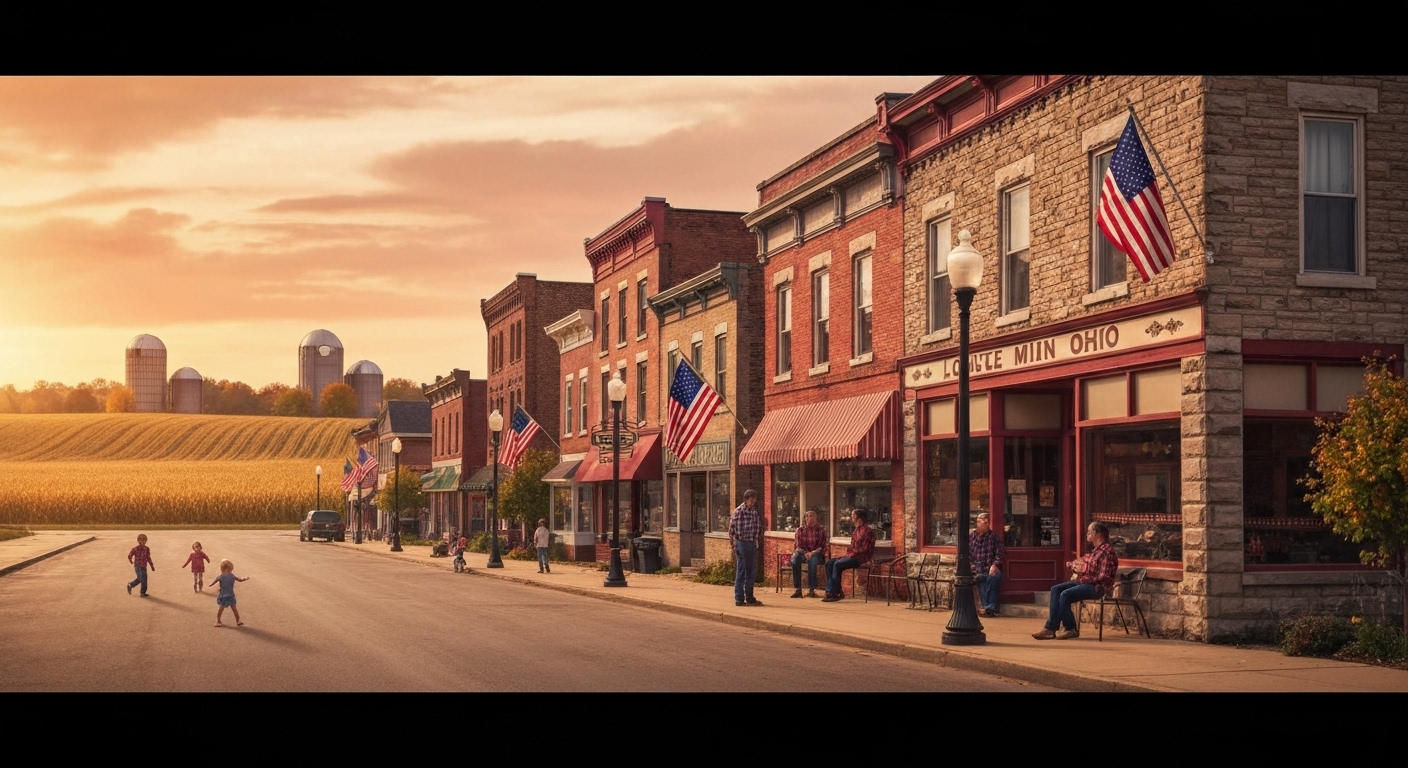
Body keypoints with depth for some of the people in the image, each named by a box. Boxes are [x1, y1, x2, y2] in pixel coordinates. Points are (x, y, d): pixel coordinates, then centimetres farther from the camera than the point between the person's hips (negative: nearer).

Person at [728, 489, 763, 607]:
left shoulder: (755, 511, 13)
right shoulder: (739, 511, -11)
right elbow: (732, 527, -10)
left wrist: (758, 541, 15)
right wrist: (731, 543, -10)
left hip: (753, 544, 8)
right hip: (743, 544, -8)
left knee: (752, 572, 12)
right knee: (741, 572, -2)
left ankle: (749, 598, 20)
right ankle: (739, 598, 3)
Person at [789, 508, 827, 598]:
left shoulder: (821, 530, 5)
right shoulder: (800, 530, 11)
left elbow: (823, 547, -1)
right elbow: (797, 546, 6)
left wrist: (812, 553, -19)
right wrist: (805, 553, -15)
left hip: (817, 554, -2)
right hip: (803, 553, 2)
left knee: (812, 560, -39)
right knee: (795, 559, -34)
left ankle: (811, 589, -35)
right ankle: (798, 589, -33)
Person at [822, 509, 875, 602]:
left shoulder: (866, 530, -11)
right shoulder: (856, 530, 18)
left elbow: (865, 548, -18)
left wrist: (851, 554, -16)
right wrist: (847, 553, 6)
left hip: (861, 558, -10)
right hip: (852, 556, 10)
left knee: (838, 564, -28)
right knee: (829, 563, -6)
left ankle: (835, 593, -22)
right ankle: (830, 590, -12)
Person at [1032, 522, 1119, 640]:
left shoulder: (1107, 551, -13)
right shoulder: (1094, 550, 16)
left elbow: (1103, 577, -21)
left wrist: (1084, 574, -17)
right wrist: (1074, 565, -2)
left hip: (1097, 586, -10)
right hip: (1084, 582, 10)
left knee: (1065, 594, -25)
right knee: (1055, 589, -3)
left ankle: (1070, 629, -9)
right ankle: (1050, 627, -12)